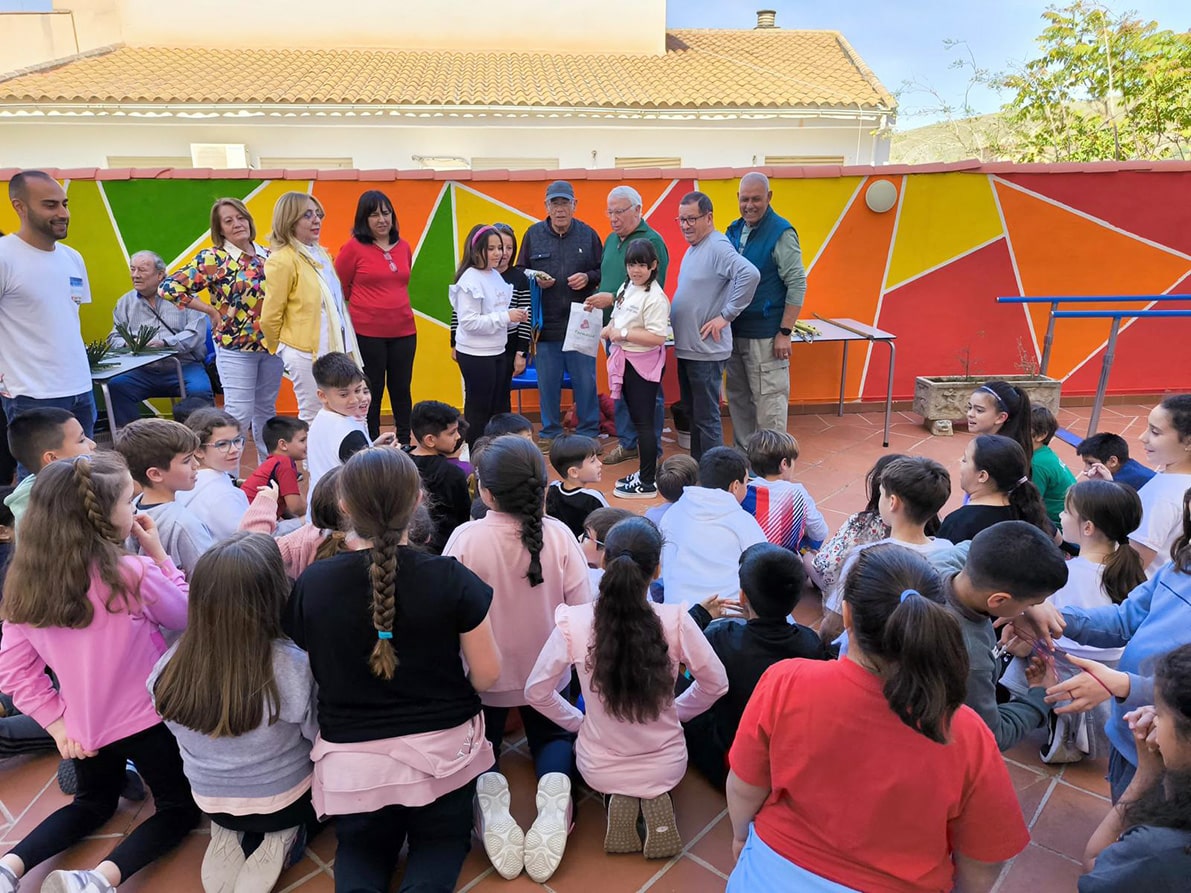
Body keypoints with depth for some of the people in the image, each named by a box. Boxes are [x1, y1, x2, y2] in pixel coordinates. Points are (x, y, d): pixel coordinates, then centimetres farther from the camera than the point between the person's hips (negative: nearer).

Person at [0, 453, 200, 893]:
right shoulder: (133, 574, -26)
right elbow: (186, 615, -8)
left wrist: (55, 721, 3)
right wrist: (158, 552, -9)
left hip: (83, 727, 5)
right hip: (146, 719, -5)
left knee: (92, 804, 31)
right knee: (180, 806, 16)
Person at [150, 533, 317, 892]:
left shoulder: (171, 667, -19)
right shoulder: (291, 667, -32)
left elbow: (187, 742, -2)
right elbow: (321, 737, -15)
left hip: (211, 804, 4)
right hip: (286, 801, -4)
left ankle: (231, 836, 9)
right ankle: (282, 836, 3)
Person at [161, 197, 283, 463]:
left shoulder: (267, 255, 7)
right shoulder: (213, 258, -7)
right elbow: (169, 287, -12)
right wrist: (211, 310, -10)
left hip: (271, 343, 5)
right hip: (235, 347, -5)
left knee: (266, 409, 15)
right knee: (239, 414, -5)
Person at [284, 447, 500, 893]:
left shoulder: (311, 584, -11)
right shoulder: (451, 579, -17)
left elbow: (310, 674, 3)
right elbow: (486, 677, -9)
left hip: (352, 756, 1)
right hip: (440, 748, -1)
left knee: (361, 848, 26)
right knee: (441, 841, 24)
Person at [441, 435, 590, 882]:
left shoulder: (467, 537, -23)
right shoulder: (558, 533, -18)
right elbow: (581, 607, -11)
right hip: (546, 672, 1)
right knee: (551, 735, 26)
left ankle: (485, 789, -11)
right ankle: (555, 784, -9)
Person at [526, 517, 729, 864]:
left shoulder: (574, 622, -23)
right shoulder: (676, 620, -23)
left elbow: (536, 692, -11)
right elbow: (715, 684, -8)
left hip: (599, 769, 0)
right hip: (667, 766, 0)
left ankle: (618, 799, 8)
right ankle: (655, 799, 7)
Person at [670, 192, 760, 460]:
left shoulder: (717, 247, -16)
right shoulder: (693, 247, 13)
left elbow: (750, 274, -31)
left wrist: (726, 315, -24)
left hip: (706, 350, -10)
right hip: (686, 347, 10)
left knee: (706, 418, -2)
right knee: (692, 413, 18)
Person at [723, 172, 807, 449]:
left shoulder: (781, 233, -10)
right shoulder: (734, 230, 9)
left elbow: (797, 284, -12)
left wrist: (785, 332, -16)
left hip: (766, 335, -7)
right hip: (734, 331, 7)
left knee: (769, 400, -1)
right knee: (738, 397, 14)